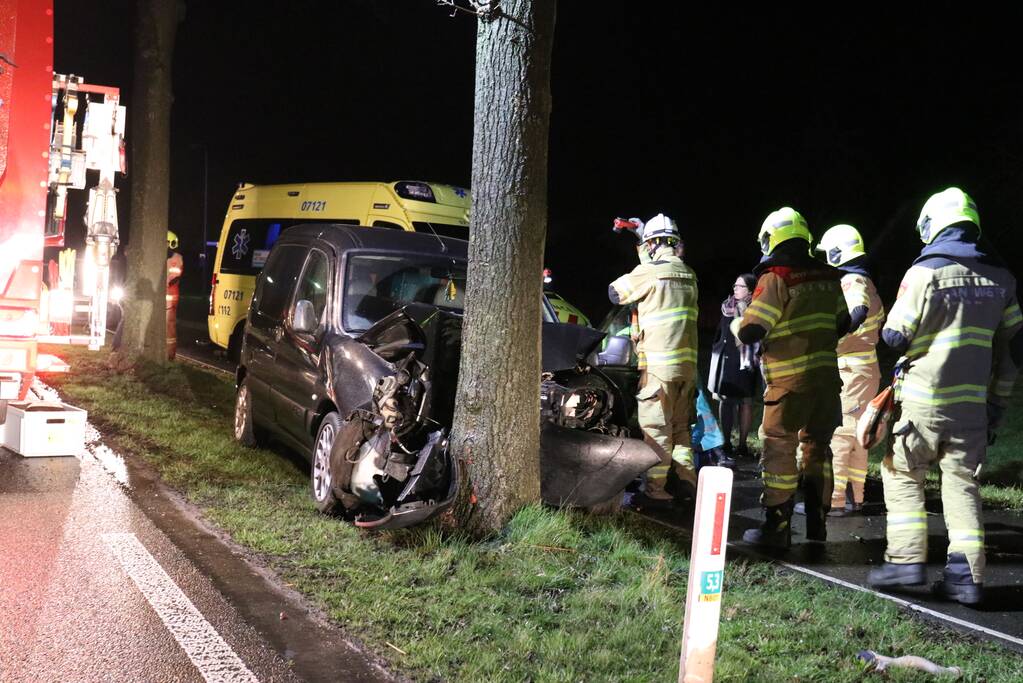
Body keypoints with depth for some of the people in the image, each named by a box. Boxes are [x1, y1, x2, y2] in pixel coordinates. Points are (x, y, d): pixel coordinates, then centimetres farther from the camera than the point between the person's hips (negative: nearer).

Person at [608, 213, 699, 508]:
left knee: (655, 426, -4)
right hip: (688, 362, 7)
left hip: (659, 362, -7)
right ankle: (688, 481, 20)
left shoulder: (648, 271, -8)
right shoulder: (688, 274, 12)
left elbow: (615, 293, 3)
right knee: (679, 425, 17)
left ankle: (655, 490, -5)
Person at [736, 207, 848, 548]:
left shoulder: (775, 279, -13)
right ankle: (817, 522, 20)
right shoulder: (828, 276, 8)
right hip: (828, 374, 6)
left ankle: (777, 527, 5)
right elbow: (842, 324, 18)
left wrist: (737, 324, 6)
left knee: (778, 449, 2)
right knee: (817, 446, 16)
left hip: (790, 381, -6)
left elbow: (751, 331, -16)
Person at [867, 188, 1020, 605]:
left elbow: (895, 335, -9)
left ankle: (906, 558, 2)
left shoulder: (924, 272, -11)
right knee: (961, 481, 9)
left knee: (902, 474, 9)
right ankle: (966, 576, 4)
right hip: (973, 400, 5)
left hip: (924, 398, -5)